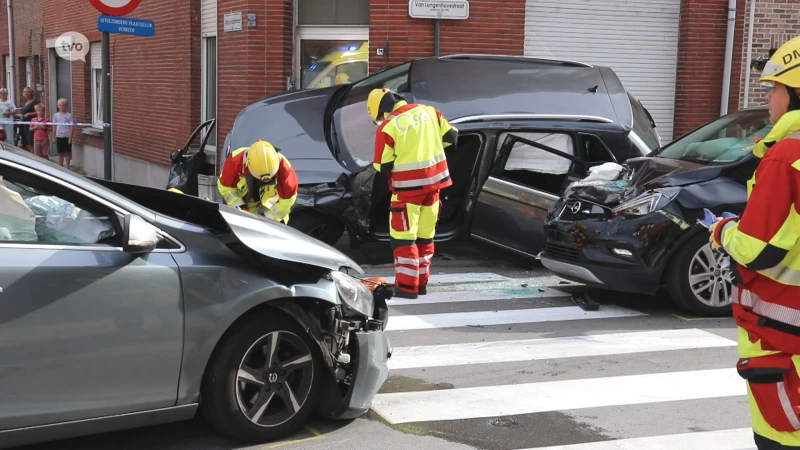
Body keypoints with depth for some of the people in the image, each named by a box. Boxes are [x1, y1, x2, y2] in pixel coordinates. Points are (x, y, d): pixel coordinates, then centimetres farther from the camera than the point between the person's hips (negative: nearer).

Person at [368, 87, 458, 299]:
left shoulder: (387, 126, -13)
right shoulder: (428, 111, 2)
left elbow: (382, 166, -10)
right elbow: (451, 136, 7)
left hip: (408, 186, -6)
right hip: (434, 181, 6)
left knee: (403, 237, 3)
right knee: (425, 235, 15)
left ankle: (407, 286, 2)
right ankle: (421, 282, 23)